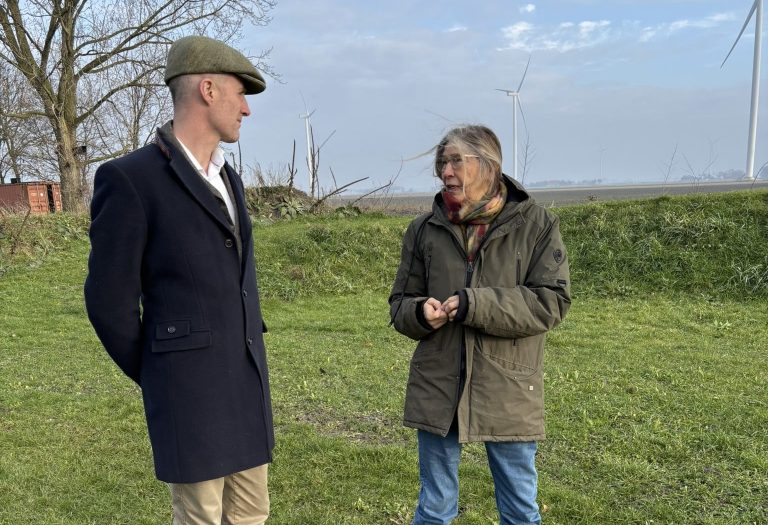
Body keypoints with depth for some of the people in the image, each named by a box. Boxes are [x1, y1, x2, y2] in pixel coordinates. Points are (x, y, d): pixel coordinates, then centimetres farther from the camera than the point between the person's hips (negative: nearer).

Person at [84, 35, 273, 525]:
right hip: (189, 385, -7)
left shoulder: (228, 178, 13)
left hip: (246, 380, 7)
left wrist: (251, 366, 17)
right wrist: (159, 381, 1)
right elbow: (110, 300, -10)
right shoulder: (130, 178, -12)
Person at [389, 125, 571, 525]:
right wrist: (419, 312, -15)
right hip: (437, 390, 2)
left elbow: (551, 302, -11)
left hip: (508, 394, -2)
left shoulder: (536, 224, -4)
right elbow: (400, 302, 9)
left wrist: (474, 304, -21)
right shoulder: (425, 229, 2)